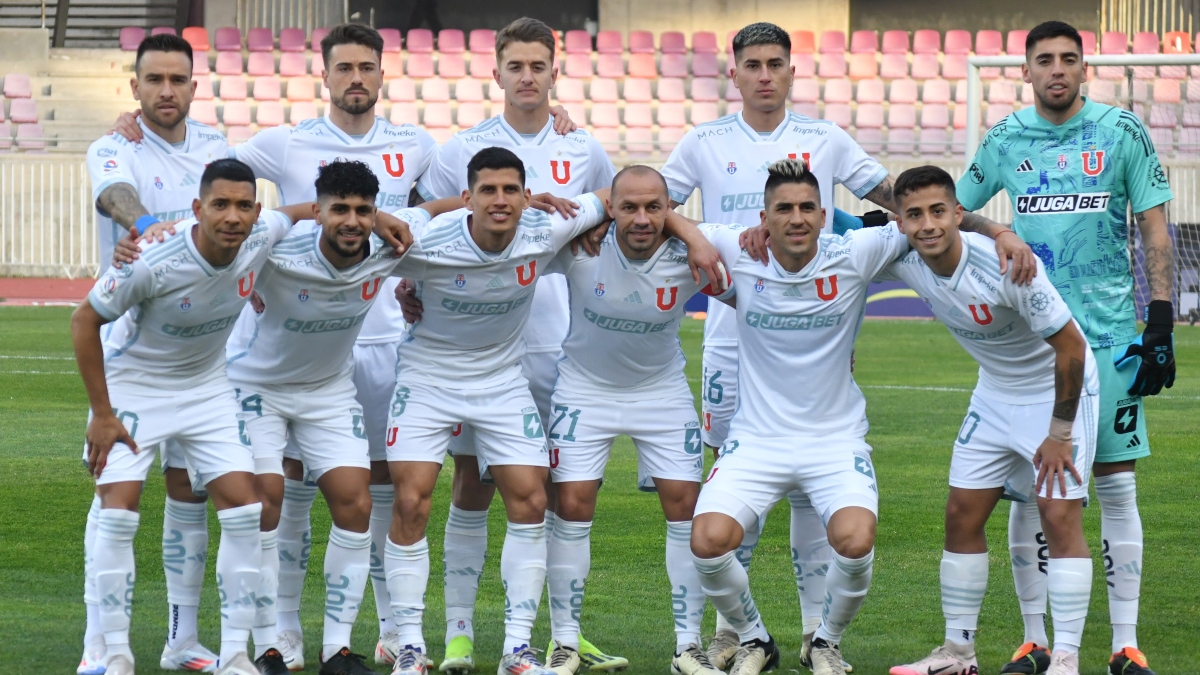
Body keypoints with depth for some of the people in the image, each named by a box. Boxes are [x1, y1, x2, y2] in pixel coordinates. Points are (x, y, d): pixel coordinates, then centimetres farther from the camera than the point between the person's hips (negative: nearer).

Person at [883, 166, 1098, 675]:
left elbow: (1070, 346, -26)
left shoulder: (1004, 267, -34)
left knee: (1060, 515, -15)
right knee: (962, 514, 4)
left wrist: (1060, 435, -19)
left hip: (1059, 389, -7)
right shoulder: (902, 259, -15)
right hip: (996, 392, 7)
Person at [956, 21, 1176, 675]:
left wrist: (1161, 325, -5)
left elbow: (1155, 230, 2)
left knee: (1117, 484, -1)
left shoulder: (1120, 132, 0)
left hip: (1108, 333, -2)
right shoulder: (1005, 139, 6)